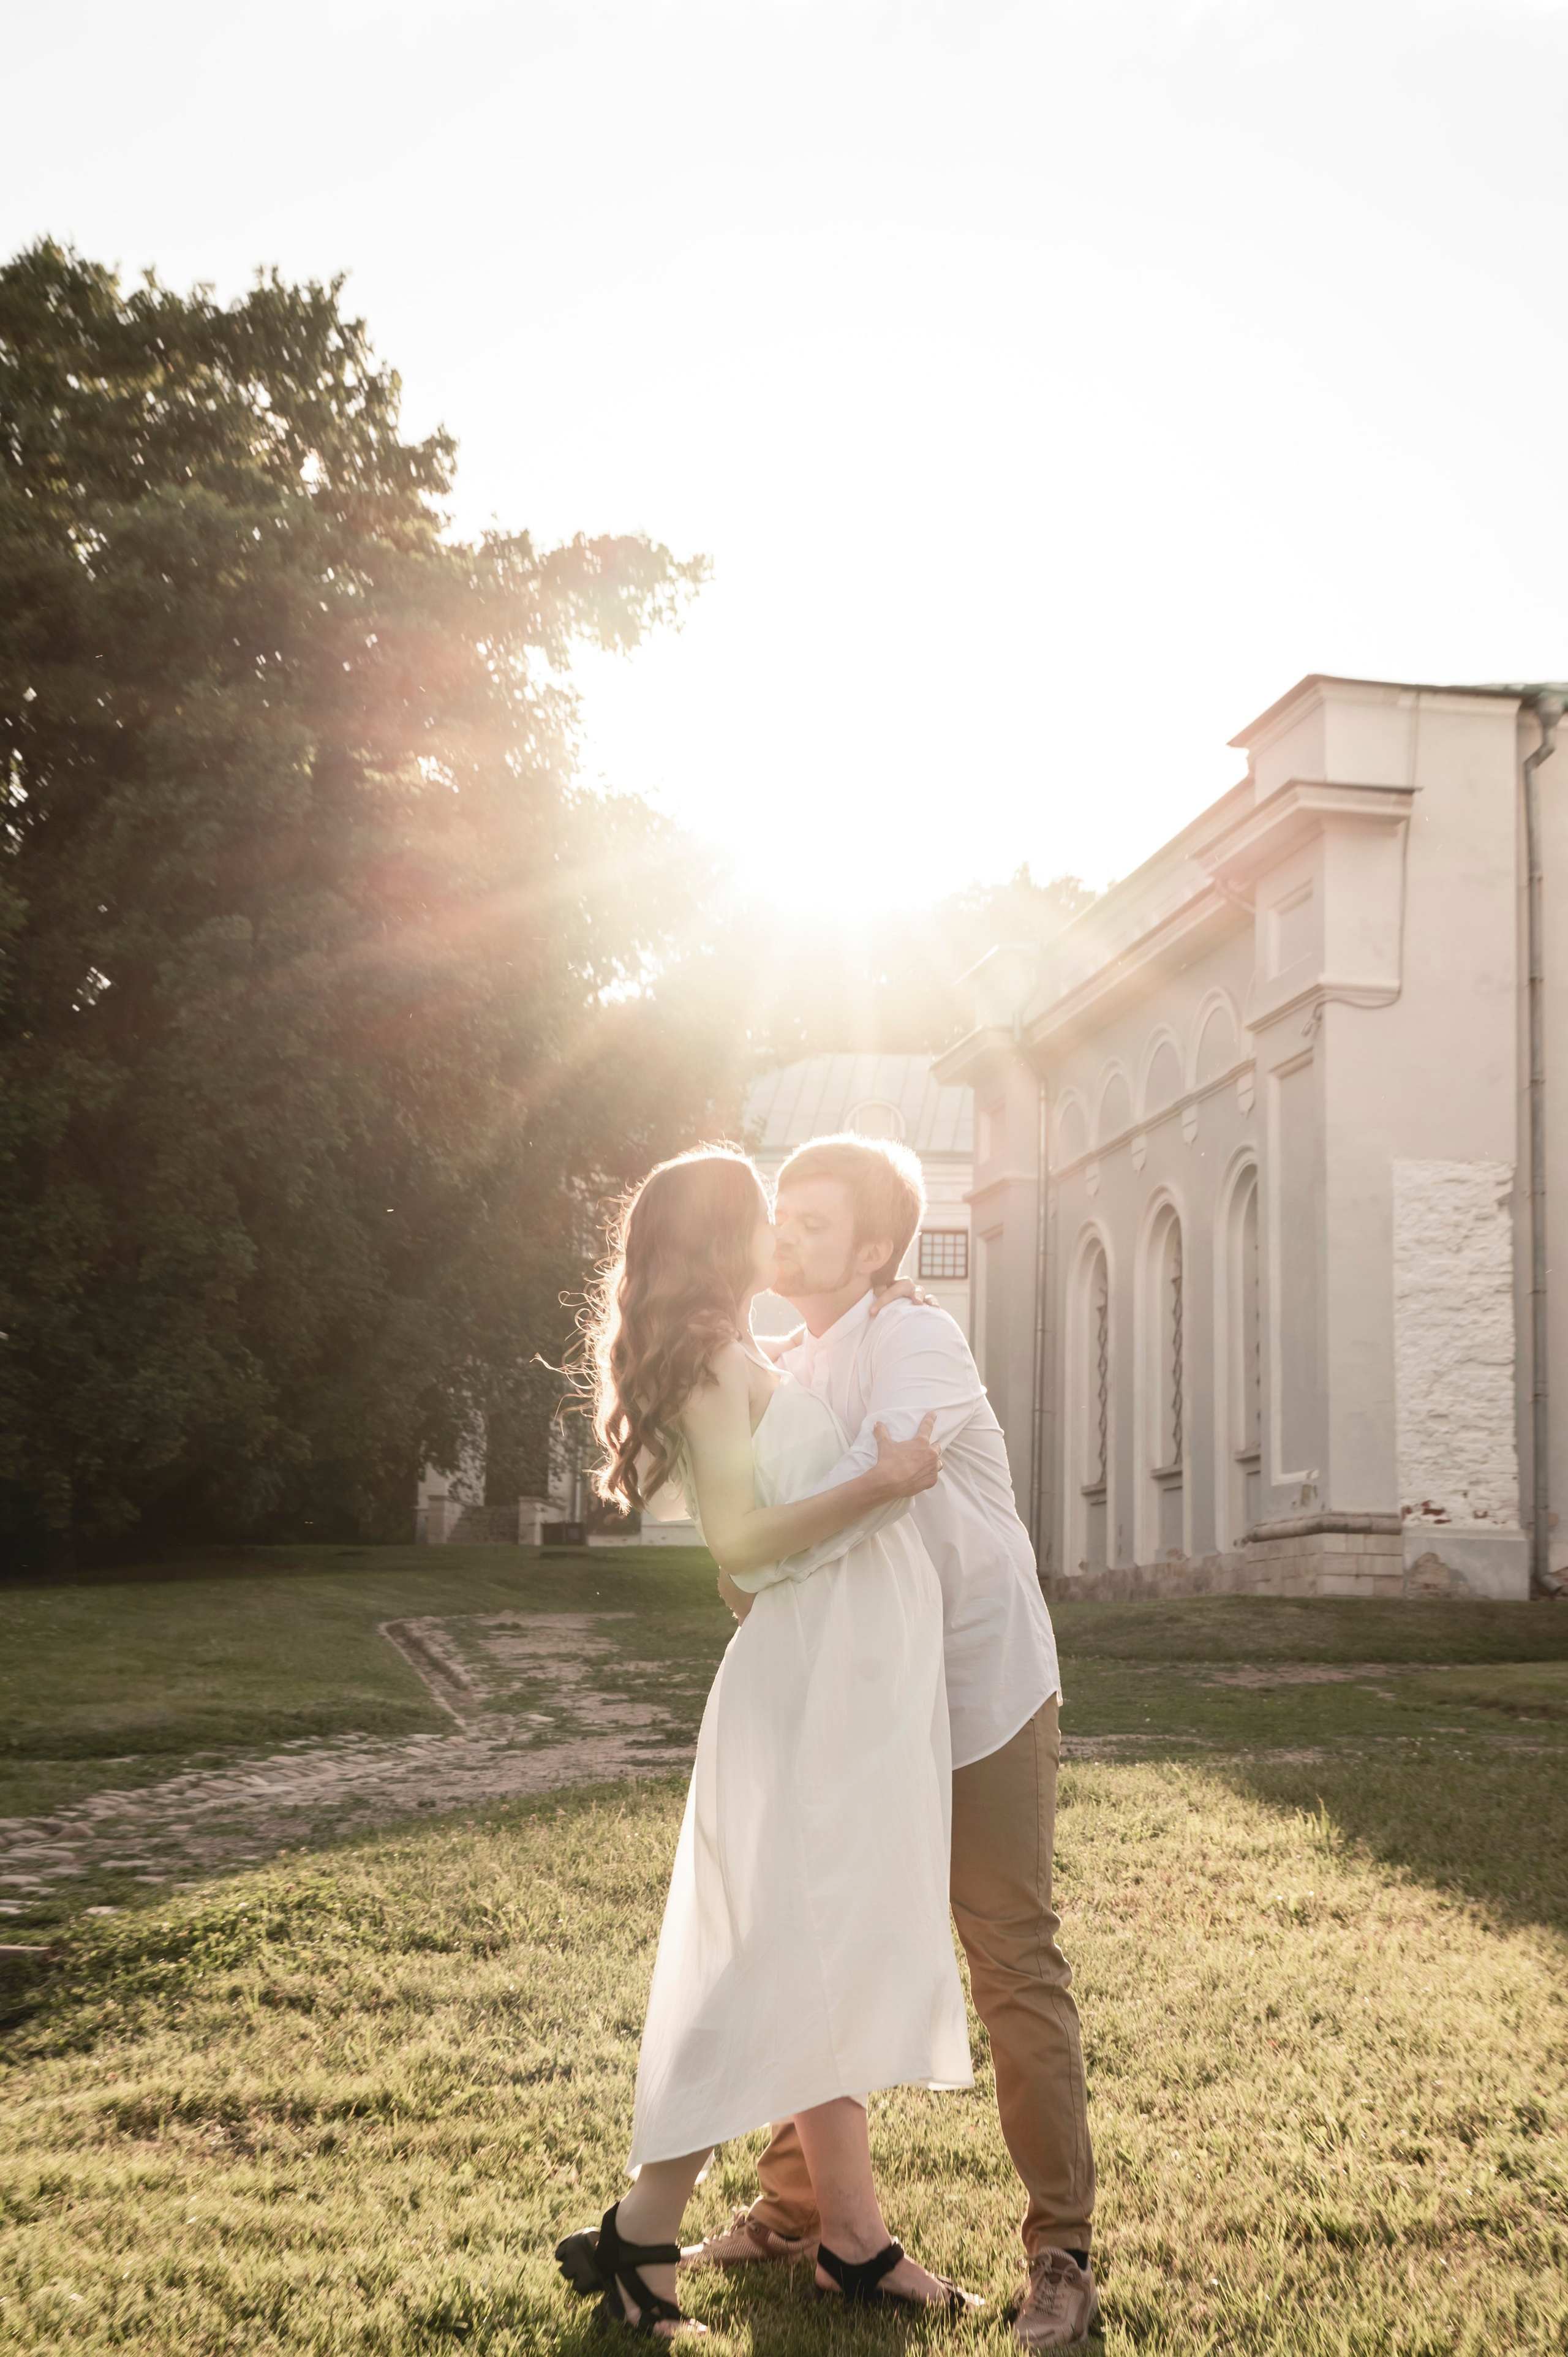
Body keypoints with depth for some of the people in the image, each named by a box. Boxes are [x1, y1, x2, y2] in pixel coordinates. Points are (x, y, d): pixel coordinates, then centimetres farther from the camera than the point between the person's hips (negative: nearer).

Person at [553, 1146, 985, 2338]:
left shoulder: (755, 1364, 20)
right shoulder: (712, 1359, -8)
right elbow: (740, 1537, -16)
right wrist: (881, 1481, -22)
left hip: (866, 1682, 10)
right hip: (812, 1681, -10)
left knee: (841, 1962, 9)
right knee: (794, 1960, -11)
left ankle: (855, 2241, 15)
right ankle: (637, 2237, -6)